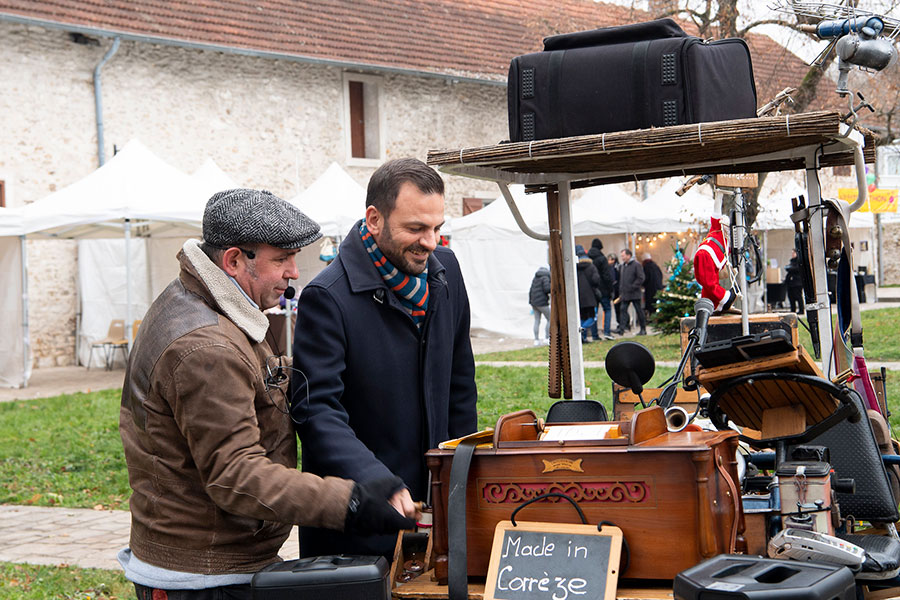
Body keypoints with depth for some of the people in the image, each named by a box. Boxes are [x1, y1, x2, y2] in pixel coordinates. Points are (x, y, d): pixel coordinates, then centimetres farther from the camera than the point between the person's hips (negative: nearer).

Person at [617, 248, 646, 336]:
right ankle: (622, 329, -7)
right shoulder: (622, 266, 15)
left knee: (639, 311, 2)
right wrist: (620, 292, 13)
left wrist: (632, 287, -17)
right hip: (625, 294, 6)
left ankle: (643, 329, 10)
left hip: (634, 294, -6)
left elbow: (640, 278, -12)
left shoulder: (636, 265, -7)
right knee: (623, 310, -4)